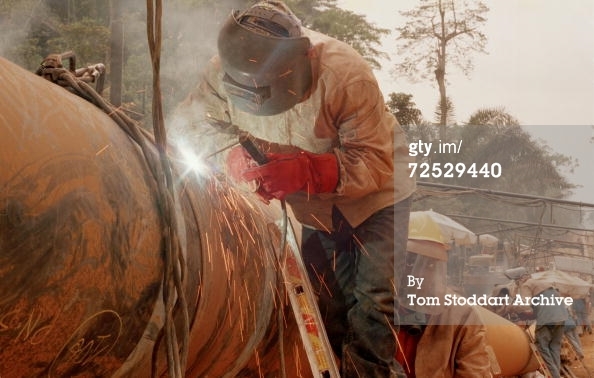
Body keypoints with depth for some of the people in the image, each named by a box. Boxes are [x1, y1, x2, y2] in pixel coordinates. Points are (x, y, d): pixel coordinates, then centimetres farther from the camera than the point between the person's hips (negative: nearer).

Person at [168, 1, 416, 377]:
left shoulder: (345, 75, -35)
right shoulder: (227, 71, -24)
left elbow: (375, 162, -33)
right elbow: (190, 122, -12)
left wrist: (307, 170, -49)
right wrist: (233, 157, -33)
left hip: (375, 193, -4)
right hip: (315, 204, 4)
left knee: (374, 301, -12)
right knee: (329, 303, 10)